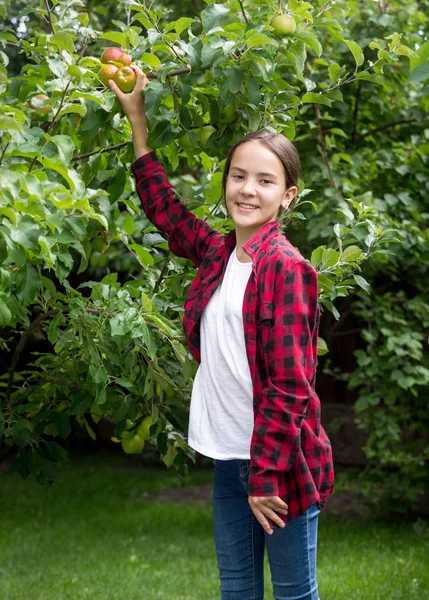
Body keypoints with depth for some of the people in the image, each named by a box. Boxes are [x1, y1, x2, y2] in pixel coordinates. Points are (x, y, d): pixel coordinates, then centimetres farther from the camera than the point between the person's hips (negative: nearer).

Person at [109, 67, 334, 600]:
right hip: (229, 456, 7)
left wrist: (266, 475, -18)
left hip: (279, 460, -7)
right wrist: (137, 120, 24)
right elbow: (163, 209, 23)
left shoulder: (285, 267, -13)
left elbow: (289, 386, -16)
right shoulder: (217, 254, 7)